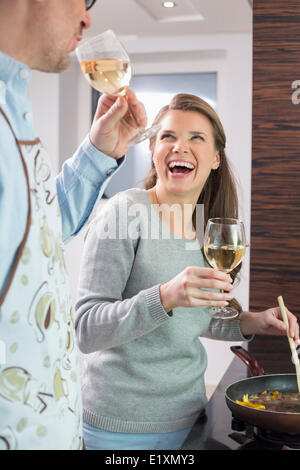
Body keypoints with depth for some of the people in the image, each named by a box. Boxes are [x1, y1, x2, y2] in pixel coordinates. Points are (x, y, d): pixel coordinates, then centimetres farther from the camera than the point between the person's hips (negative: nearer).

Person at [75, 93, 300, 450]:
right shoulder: (125, 213, -17)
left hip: (188, 410, 6)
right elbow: (87, 330, -21)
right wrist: (165, 297, -35)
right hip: (122, 425, -6)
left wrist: (250, 323, -1)